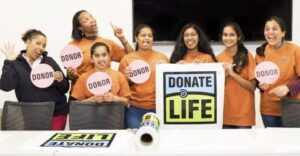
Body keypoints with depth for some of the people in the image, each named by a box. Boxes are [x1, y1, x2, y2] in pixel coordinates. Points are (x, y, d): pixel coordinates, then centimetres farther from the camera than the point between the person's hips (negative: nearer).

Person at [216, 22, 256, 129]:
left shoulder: (247, 57, -3)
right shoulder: (219, 58, 6)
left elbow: (252, 86, -7)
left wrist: (232, 73, -15)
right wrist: (224, 74, -8)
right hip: (225, 112, 3)